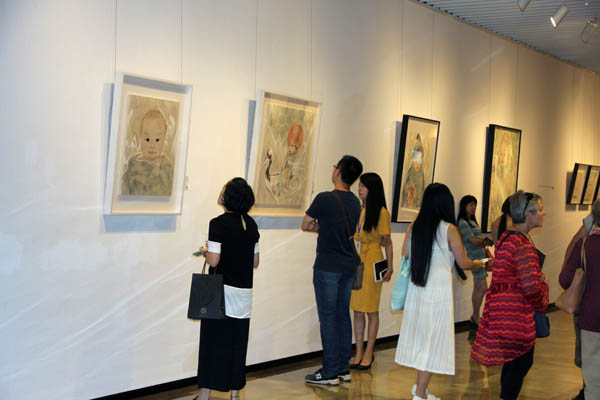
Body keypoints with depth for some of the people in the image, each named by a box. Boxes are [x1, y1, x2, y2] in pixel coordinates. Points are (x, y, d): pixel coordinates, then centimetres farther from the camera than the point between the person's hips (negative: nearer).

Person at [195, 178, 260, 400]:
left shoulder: (218, 224, -13)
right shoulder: (251, 224, 6)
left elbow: (213, 260, -17)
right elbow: (255, 262, 11)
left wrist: (205, 251, 2)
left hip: (222, 290, -5)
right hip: (245, 292, 5)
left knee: (213, 342, 1)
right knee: (238, 343, 11)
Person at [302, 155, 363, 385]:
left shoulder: (325, 199, -14)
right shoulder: (355, 202, 8)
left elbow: (305, 226, -2)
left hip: (328, 267, -7)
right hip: (348, 266, 7)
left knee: (328, 318, -2)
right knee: (343, 315, 12)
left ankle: (330, 372, 1)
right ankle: (344, 368, 18)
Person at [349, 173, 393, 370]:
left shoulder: (381, 212, -6)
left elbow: (387, 243, -3)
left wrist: (390, 267, -8)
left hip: (372, 262, -5)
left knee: (371, 310, 3)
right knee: (357, 310, 7)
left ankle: (368, 353, 11)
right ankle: (359, 353, 14)